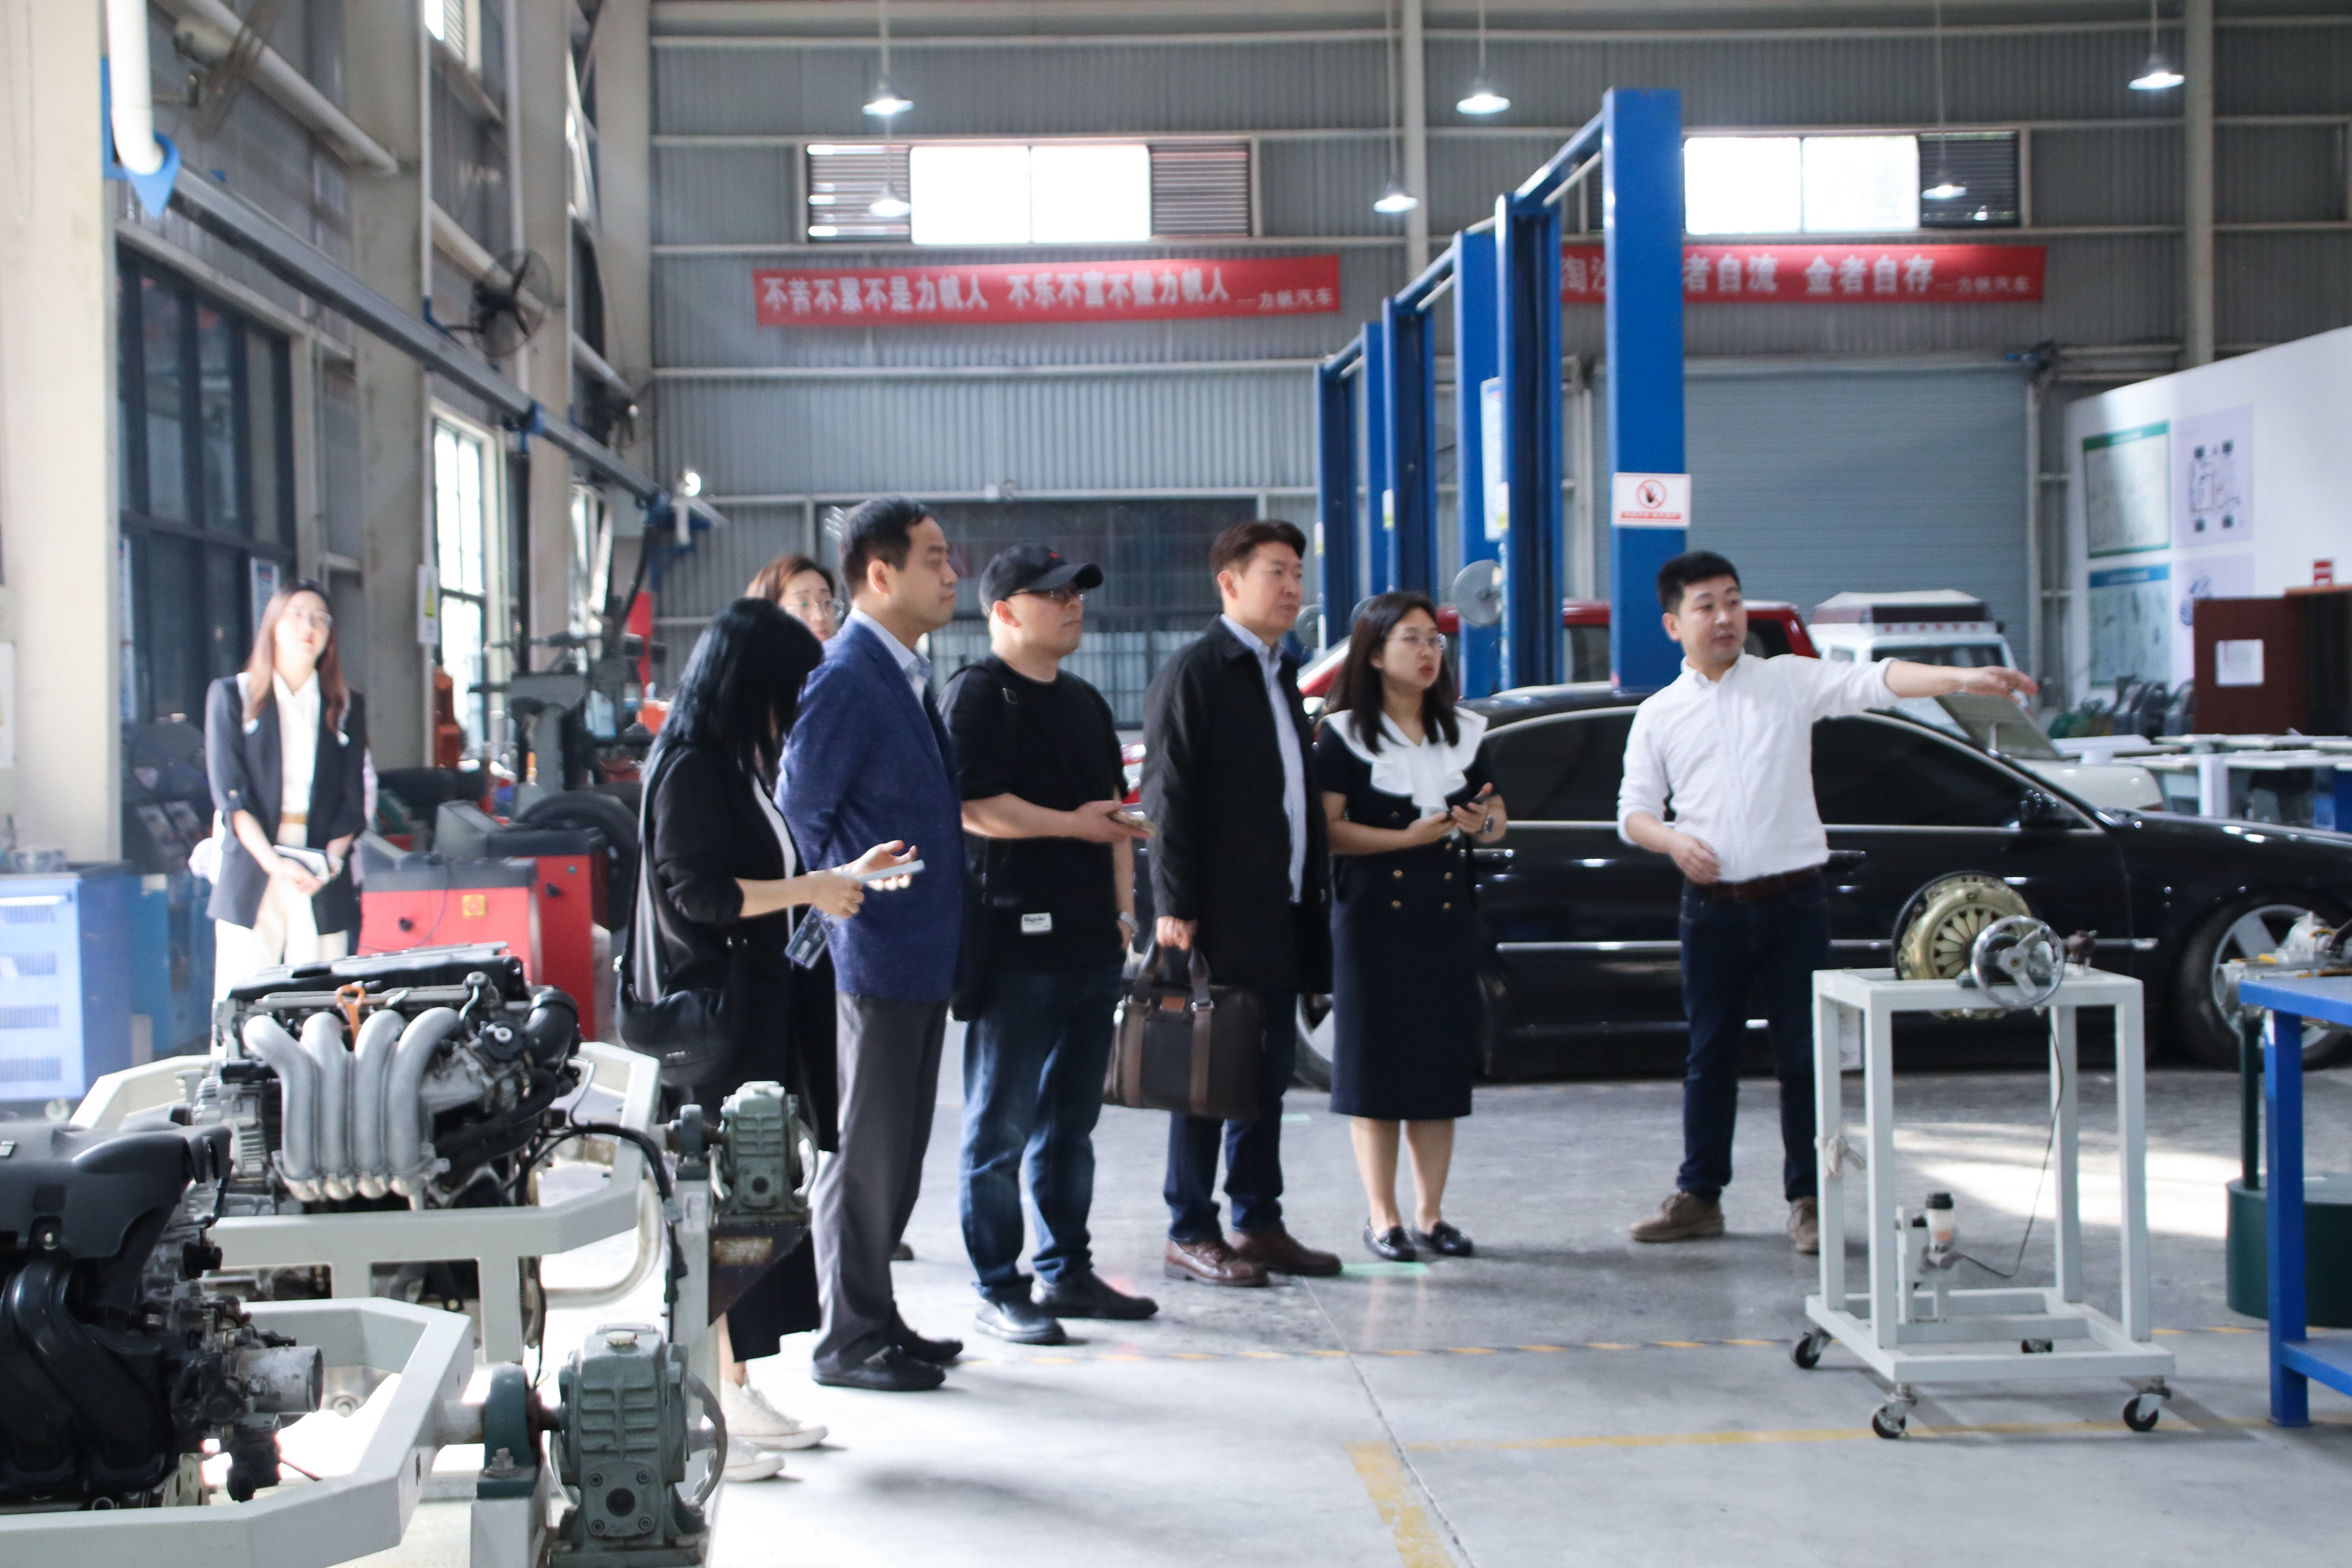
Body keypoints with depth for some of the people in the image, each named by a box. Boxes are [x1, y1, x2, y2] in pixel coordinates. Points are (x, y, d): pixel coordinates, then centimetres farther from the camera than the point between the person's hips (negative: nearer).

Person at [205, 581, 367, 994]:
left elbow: (354, 801, 10)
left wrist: (331, 861, -9)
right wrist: (274, 862, -14)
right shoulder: (231, 696, 8)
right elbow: (230, 794, -1)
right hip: (251, 878, -2)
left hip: (324, 885, 2)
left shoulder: (347, 708, 15)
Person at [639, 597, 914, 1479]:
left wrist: (841, 878, 21)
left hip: (760, 1005, 10)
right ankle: (703, 1413, -2)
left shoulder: (738, 766, 16)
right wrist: (811, 890, -13)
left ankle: (737, 1392, 19)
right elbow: (698, 893, -19)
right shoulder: (691, 768, -13)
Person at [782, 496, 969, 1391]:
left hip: (921, 955, 9)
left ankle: (876, 1319, 24)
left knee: (897, 1150, 15)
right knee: (866, 1150, -1)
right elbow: (802, 815, -16)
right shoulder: (845, 680, -15)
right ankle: (850, 1340, 7)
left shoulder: (908, 675, 15)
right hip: (876, 955, -9)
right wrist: (855, 900, -13)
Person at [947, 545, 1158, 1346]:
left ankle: (1067, 1273, 23)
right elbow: (973, 806, -17)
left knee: (1070, 1123, 14)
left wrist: (1122, 904, 17)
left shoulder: (1085, 702, 20)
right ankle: (997, 1291, 2)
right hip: (1016, 942, -9)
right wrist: (1072, 824, -17)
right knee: (1000, 1128, -3)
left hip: (1091, 943, 9)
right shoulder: (979, 693, -7)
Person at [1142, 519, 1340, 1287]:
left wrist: (1310, 897, 16)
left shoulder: (1281, 674, 18)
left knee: (1268, 1073, 12)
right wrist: (1174, 907, -17)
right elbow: (1169, 798, -12)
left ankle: (1259, 1224, 19)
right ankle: (1190, 1236, 5)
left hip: (1281, 915, 8)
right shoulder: (1193, 674, -8)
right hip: (1222, 919, -8)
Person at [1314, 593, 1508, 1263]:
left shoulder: (1463, 732, 12)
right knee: (1375, 1064, -2)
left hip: (1446, 919, 5)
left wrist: (1483, 823, -5)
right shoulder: (1344, 735, -3)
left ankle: (1430, 1214, 12)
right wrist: (1409, 837, -18)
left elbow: (1496, 818, 18)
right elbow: (1328, 829, -11)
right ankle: (1382, 1217, 5)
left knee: (1442, 1065, 4)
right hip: (1373, 918, -5)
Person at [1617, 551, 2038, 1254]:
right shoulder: (1659, 716, 8)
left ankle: (1807, 1198, 10)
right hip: (1712, 905, 1)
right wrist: (1672, 840, -12)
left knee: (1803, 1054, 1)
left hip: (1794, 900, -1)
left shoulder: (1791, 681, 3)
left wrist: (1963, 679, -27)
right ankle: (1699, 1196, 18)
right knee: (1709, 1056, 8)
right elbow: (1633, 811, 10)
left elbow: (1874, 681, -11)